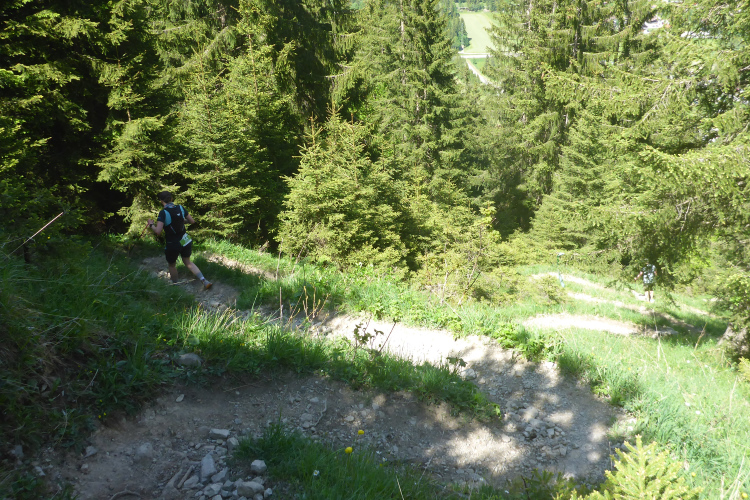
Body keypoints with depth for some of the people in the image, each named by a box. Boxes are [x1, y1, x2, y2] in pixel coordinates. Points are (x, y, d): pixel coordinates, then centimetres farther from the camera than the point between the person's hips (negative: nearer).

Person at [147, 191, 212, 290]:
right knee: (188, 262, 22)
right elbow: (192, 221, 4)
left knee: (172, 265, 21)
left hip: (173, 245, -5)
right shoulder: (180, 208, -4)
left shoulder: (163, 213, -19)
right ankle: (204, 281, 9)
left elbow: (158, 231, -25)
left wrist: (151, 224, -6)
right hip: (186, 241, 5)